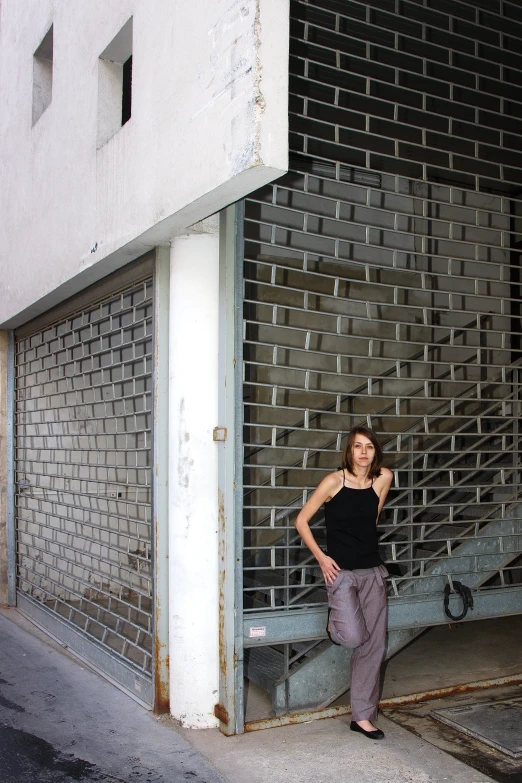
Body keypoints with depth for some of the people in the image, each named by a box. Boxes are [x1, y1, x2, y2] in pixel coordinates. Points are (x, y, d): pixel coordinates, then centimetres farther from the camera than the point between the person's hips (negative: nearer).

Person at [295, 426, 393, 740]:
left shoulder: (383, 478, -1)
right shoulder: (334, 481, -11)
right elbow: (302, 521, -5)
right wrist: (321, 557, -9)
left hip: (373, 572, 4)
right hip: (341, 571, -4)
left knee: (375, 646, 6)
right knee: (353, 637, -18)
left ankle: (363, 716, 19)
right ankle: (335, 622, 19)